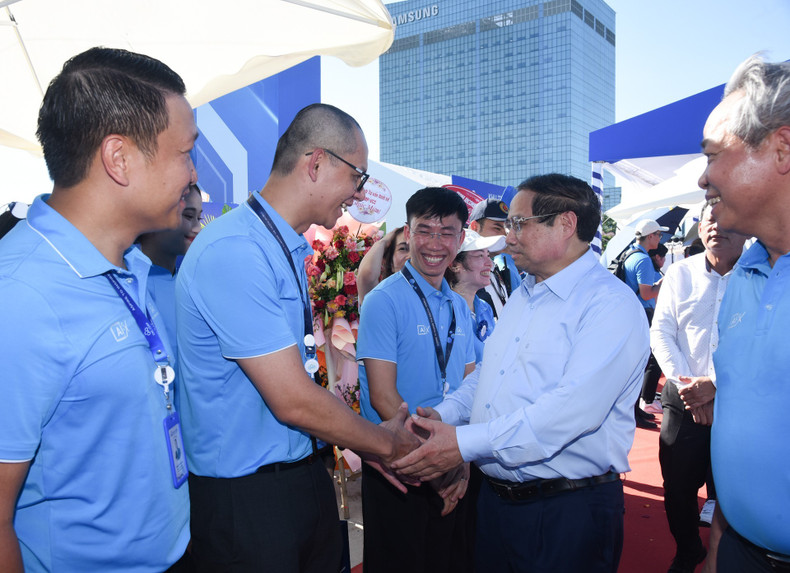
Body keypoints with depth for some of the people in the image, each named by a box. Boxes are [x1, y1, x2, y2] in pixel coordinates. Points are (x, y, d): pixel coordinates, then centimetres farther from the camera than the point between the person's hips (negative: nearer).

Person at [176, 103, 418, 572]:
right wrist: (385, 441, -8)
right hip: (245, 497, -8)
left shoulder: (290, 251, 9)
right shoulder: (234, 252, -23)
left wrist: (369, 451, 9)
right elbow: (294, 401, -23)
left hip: (307, 476, 9)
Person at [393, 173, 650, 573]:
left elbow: (574, 407, -27)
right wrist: (444, 414, -2)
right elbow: (487, 372, 17)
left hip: (568, 510, -7)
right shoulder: (522, 296, 13)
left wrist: (466, 443, -29)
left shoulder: (611, 304, -16)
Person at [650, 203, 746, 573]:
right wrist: (687, 384, -10)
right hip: (683, 401, 3)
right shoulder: (680, 273, 4)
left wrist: (716, 385, -19)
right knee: (678, 486, 11)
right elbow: (661, 333, 1)